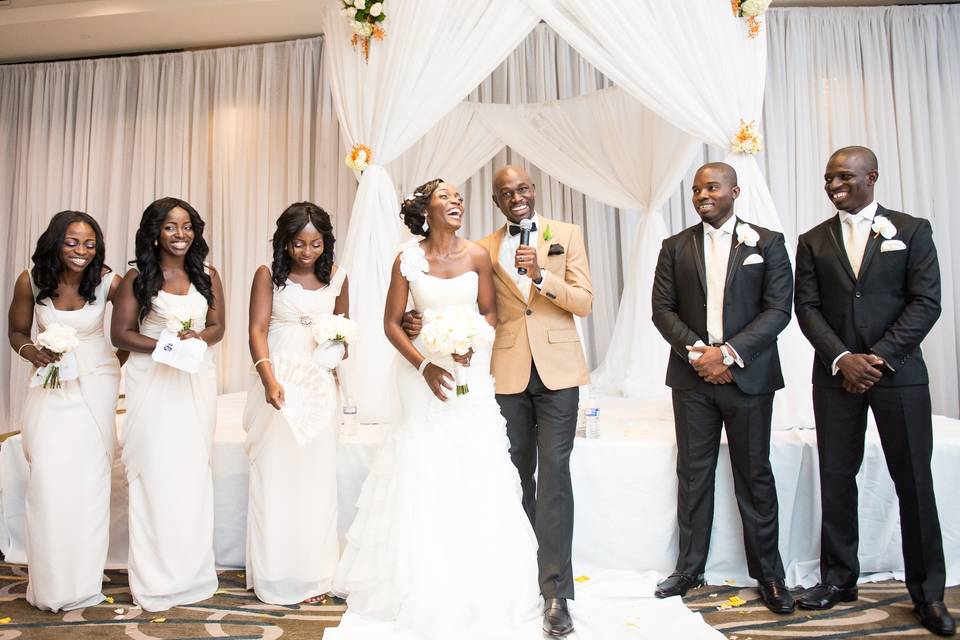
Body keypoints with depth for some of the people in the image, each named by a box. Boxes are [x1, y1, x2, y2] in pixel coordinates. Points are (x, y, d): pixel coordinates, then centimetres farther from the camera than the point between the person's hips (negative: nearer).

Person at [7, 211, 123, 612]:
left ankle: (83, 582, 15)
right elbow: (17, 332, 5)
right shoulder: (30, 282, -8)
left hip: (96, 383, -1)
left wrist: (123, 357, 0)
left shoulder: (107, 282, -13)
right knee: (47, 472, -5)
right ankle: (52, 584, 12)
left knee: (88, 474, 0)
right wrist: (32, 352, -14)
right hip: (51, 383, 1)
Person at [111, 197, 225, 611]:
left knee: (192, 473, 5)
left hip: (197, 381, 3)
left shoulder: (207, 275, 8)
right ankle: (155, 581, 12)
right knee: (156, 474, -1)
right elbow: (120, 333, -2)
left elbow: (217, 327, 9)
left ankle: (192, 575, 18)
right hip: (153, 380, -2)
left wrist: (198, 338, -13)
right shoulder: (137, 278, 0)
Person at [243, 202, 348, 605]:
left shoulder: (336, 277, 6)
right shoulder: (269, 275, -2)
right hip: (279, 380, -2)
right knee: (275, 476, 4)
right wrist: (269, 379, -23)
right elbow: (257, 329, -9)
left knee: (315, 476, 5)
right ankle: (275, 575, 17)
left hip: (319, 383, 2)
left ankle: (313, 574, 18)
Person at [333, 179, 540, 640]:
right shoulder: (408, 260, -3)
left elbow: (490, 312, 6)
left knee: (475, 476, 1)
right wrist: (423, 365, -13)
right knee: (425, 473, 2)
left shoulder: (477, 255, 0)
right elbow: (391, 323, -1)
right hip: (426, 371, -1)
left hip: (471, 370, 1)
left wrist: (474, 340, -15)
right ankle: (426, 586, 22)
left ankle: (476, 585, 21)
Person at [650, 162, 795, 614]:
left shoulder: (767, 243, 2)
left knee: (755, 477, 7)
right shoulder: (675, 247, 8)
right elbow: (662, 310, 3)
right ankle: (690, 568, 21)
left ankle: (768, 575, 21)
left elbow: (778, 310, -5)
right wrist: (696, 351, -12)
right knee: (693, 475, 8)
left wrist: (728, 353, -15)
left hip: (748, 375, -1)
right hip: (692, 376, 2)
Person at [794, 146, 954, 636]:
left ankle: (928, 591, 18)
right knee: (836, 480, 6)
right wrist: (842, 359, -11)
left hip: (899, 374, -2)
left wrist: (879, 357, -13)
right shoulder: (813, 241, 9)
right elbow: (807, 308, 3)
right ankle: (838, 578, 19)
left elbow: (926, 302, -3)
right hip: (836, 375, 2)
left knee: (914, 481, 3)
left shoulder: (912, 230, 4)